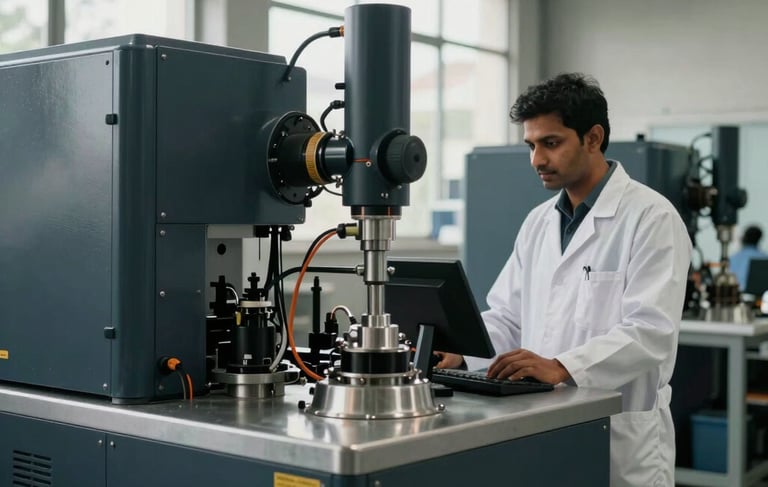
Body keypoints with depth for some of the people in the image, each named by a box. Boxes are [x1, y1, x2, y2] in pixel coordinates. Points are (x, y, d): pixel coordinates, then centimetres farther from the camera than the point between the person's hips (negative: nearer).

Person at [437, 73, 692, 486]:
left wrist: (560, 368, -32)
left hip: (622, 439, -6)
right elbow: (507, 317, 11)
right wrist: (457, 350, -8)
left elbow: (651, 331, -20)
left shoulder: (652, 218, -10)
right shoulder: (538, 222, 11)